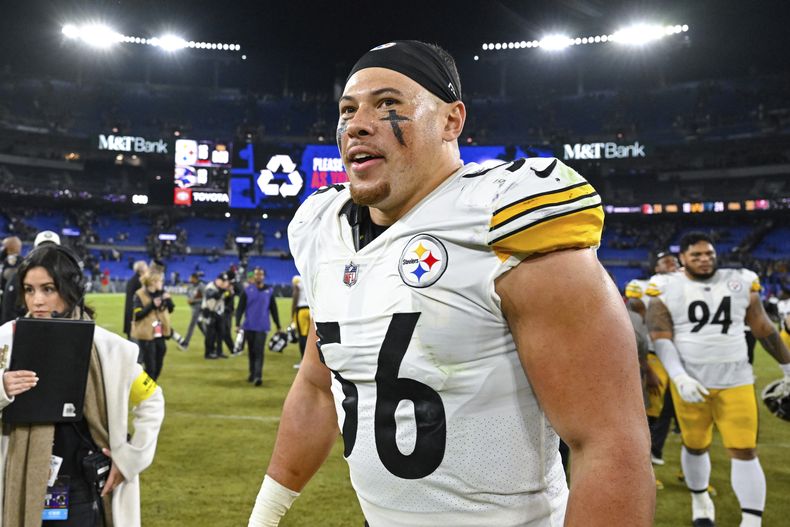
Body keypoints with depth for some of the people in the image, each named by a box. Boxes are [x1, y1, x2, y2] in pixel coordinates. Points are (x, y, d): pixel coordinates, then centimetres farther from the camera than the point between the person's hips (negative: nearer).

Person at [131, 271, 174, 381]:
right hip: (146, 335, -6)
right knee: (150, 365, -3)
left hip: (159, 334, 6)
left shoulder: (161, 293, 6)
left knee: (158, 364, 14)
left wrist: (168, 300, -7)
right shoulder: (139, 295, -10)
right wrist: (152, 305, -25)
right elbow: (137, 315, -16)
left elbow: (170, 309, 13)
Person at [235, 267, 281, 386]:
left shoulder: (269, 291, 5)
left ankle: (258, 376, -16)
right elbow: (240, 308, 2)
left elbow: (273, 309, 10)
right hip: (249, 327, 1)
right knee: (251, 352, 10)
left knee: (259, 352, -11)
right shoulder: (246, 290, 3)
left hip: (262, 327, -1)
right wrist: (238, 324, -8)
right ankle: (252, 373, 25)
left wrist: (278, 326, 10)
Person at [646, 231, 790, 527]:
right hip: (690, 381, -1)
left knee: (745, 451, -4)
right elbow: (661, 338, -9)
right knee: (695, 446, 13)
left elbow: (763, 328, 13)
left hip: (736, 381, 1)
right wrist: (680, 378, -21)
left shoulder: (740, 283, 3)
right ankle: (700, 501, 38)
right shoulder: (667, 290, -4)